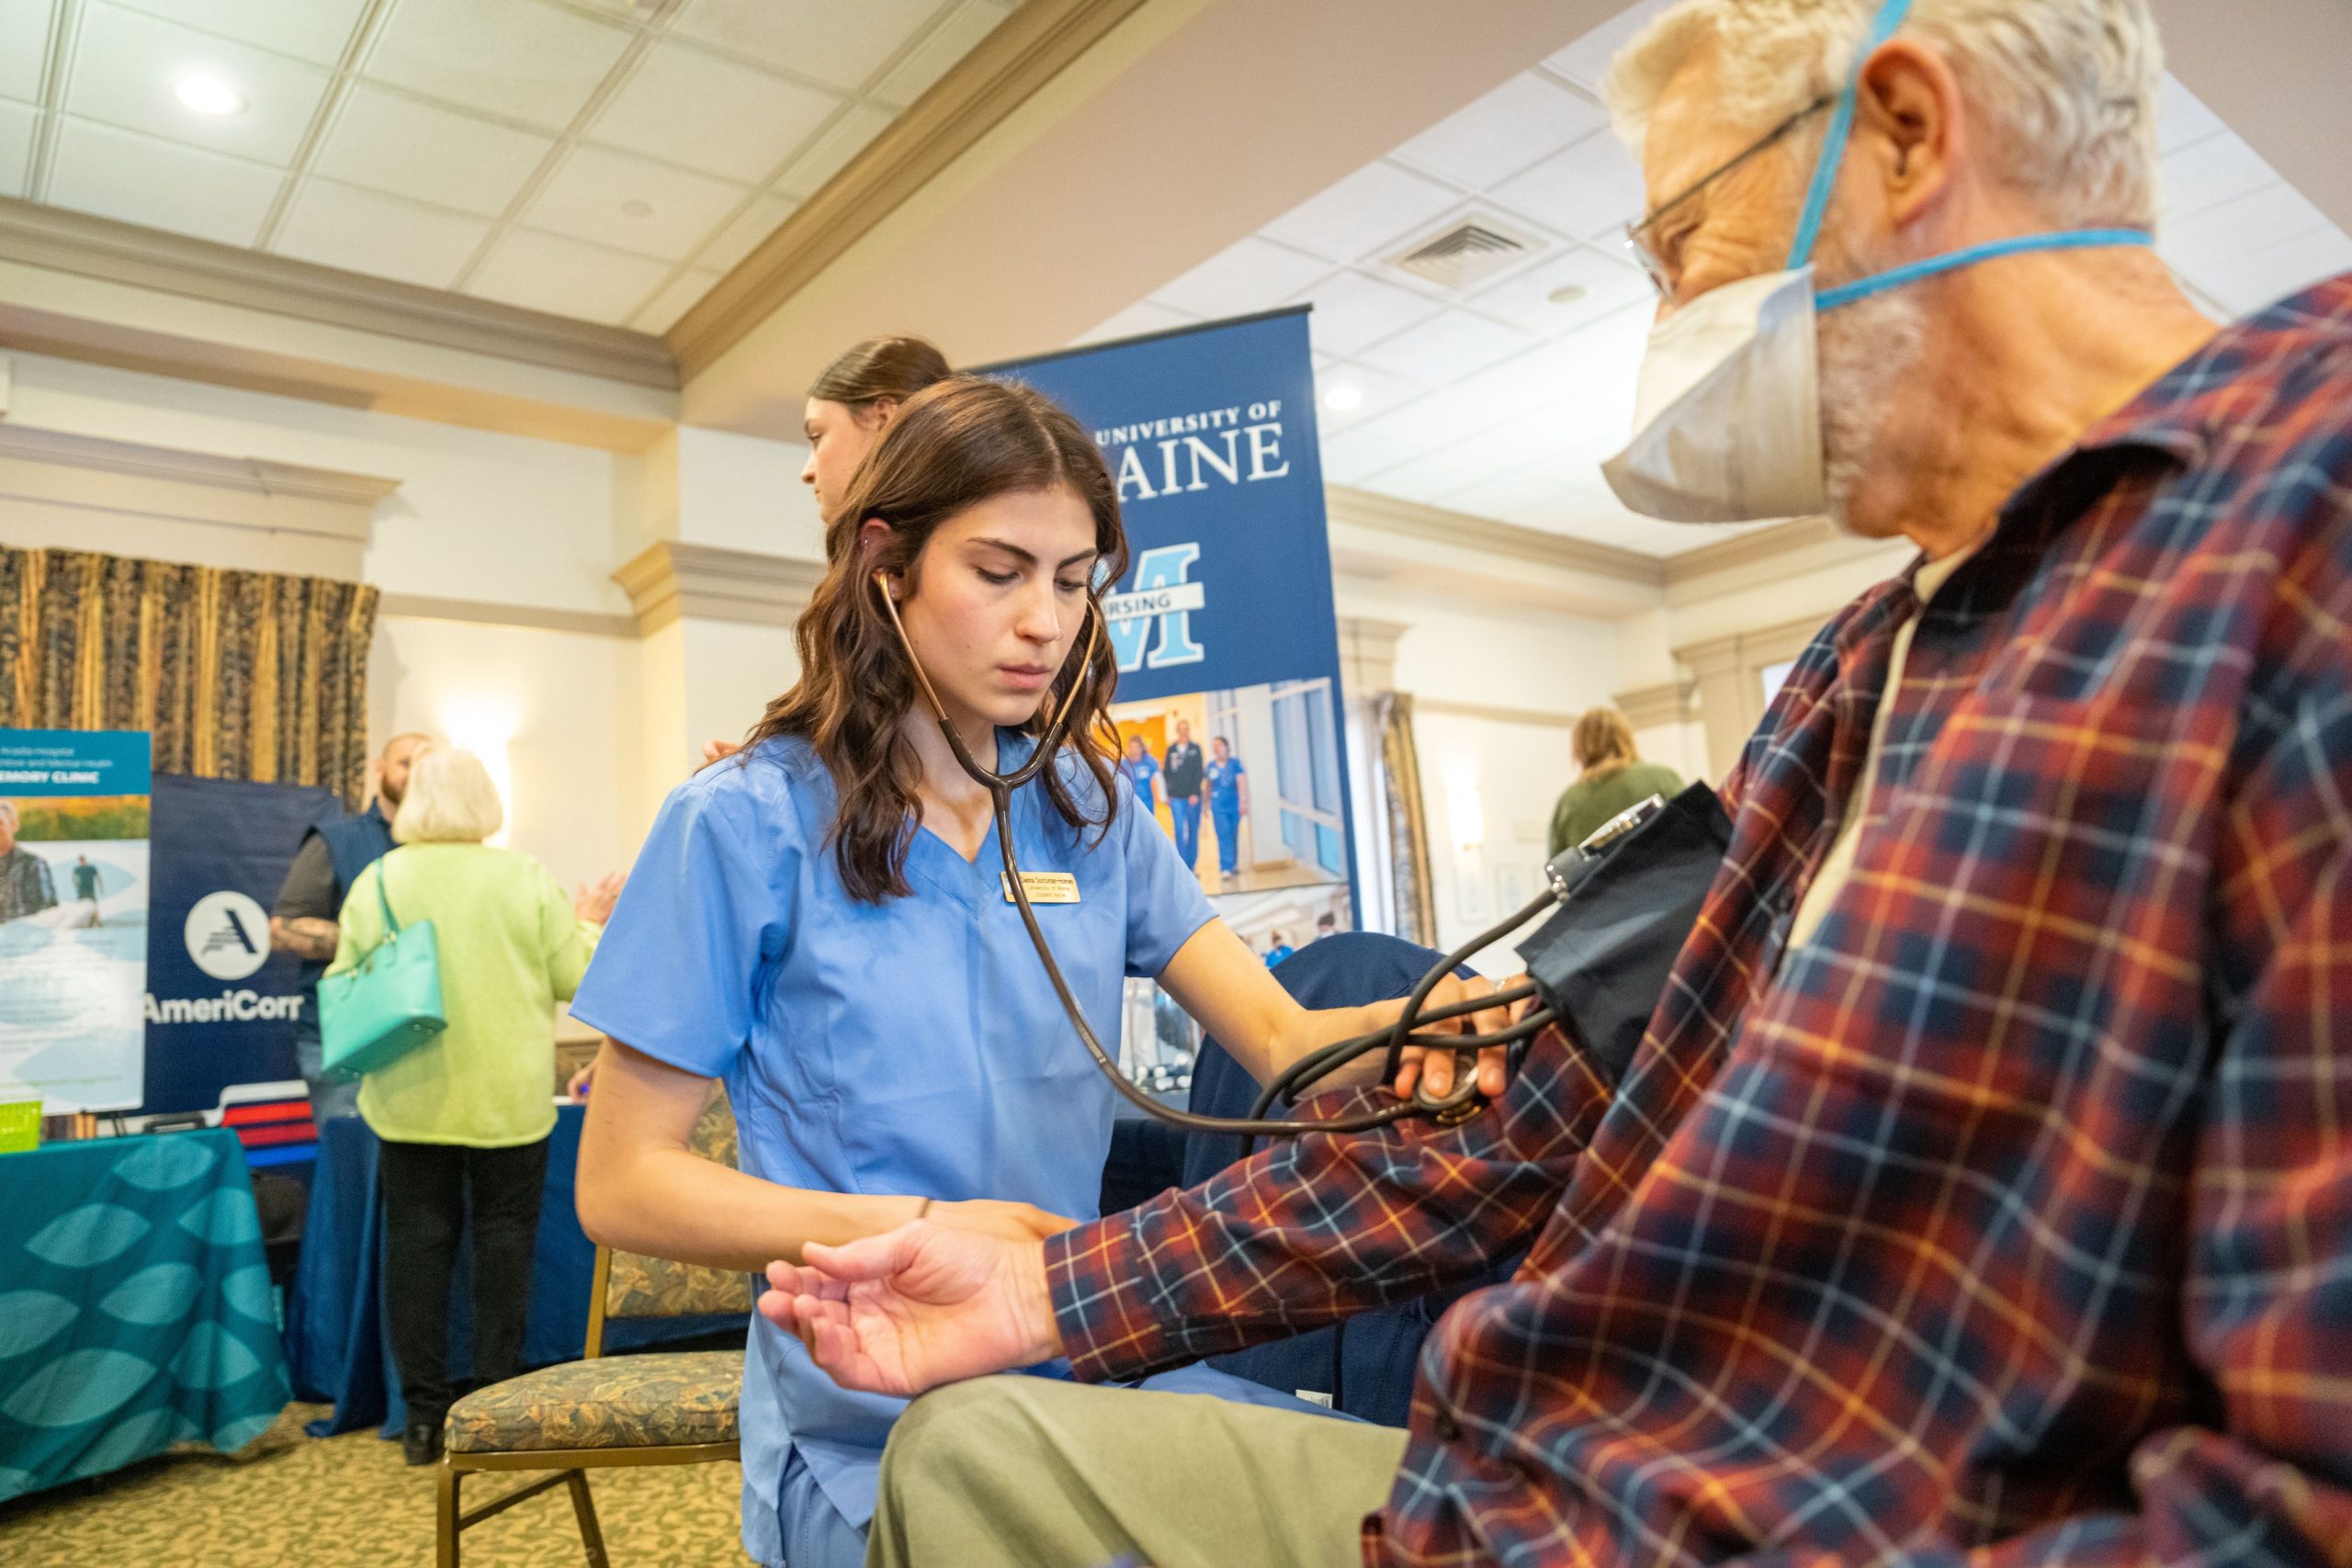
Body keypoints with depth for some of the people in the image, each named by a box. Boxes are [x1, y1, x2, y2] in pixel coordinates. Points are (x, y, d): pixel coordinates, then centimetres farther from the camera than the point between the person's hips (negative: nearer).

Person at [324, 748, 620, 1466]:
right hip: (507, 1096, -1)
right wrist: (587, 923, 13)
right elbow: (570, 977, -3)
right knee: (503, 1233, 10)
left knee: (417, 1239, 9)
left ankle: (424, 1414, 14)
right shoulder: (526, 878, -6)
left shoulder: (377, 881, -2)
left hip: (410, 1097, 1)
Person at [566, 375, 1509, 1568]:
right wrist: (916, 1229, -19)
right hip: (871, 1431, -4)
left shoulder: (1089, 811, 6)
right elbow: (620, 1185, -7)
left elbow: (1288, 1045, -3)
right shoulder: (748, 823, -8)